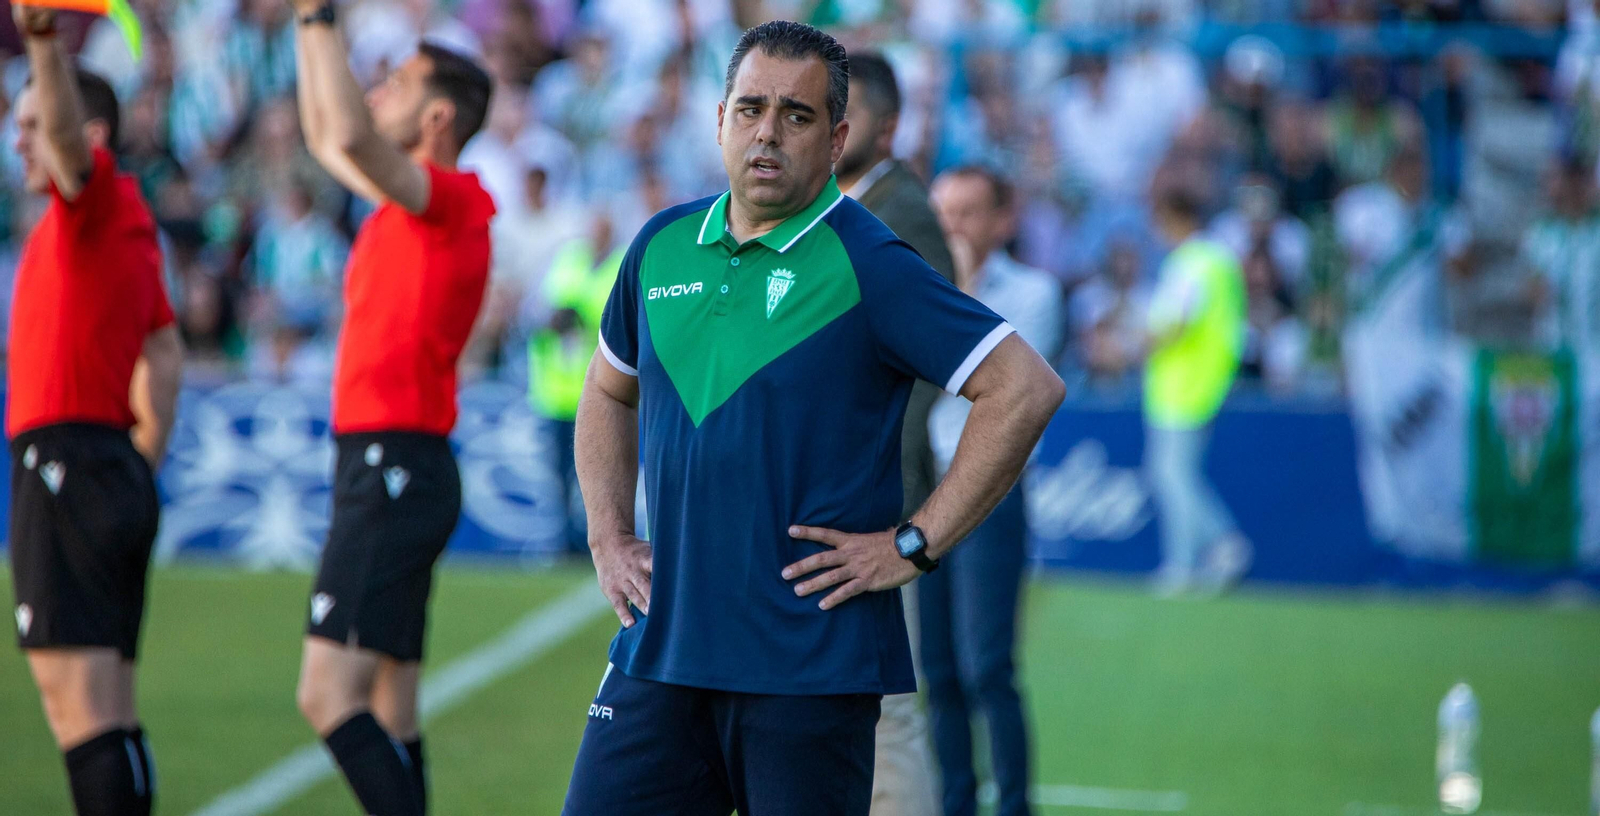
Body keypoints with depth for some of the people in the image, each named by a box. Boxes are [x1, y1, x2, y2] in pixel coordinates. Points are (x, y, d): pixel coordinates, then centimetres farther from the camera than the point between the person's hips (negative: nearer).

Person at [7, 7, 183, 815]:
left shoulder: (101, 202, -5)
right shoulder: (128, 230, 21)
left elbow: (69, 133, -27)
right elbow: (165, 356, 25)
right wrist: (144, 458, 23)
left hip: (65, 464, -10)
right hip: (114, 473, 10)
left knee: (77, 696, -15)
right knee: (106, 709, 8)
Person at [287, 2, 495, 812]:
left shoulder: (451, 200, -11)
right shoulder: (408, 205, 15)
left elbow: (350, 134, -28)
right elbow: (326, 136, 32)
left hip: (396, 468, -10)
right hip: (380, 465, 10)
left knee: (331, 695, -16)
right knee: (387, 715, 9)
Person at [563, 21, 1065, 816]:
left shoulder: (867, 265, -8)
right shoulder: (662, 246, 9)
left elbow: (1026, 390, -13)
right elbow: (608, 393, 27)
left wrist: (913, 545, -12)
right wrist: (608, 537, 14)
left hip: (812, 661, -5)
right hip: (661, 650, 5)